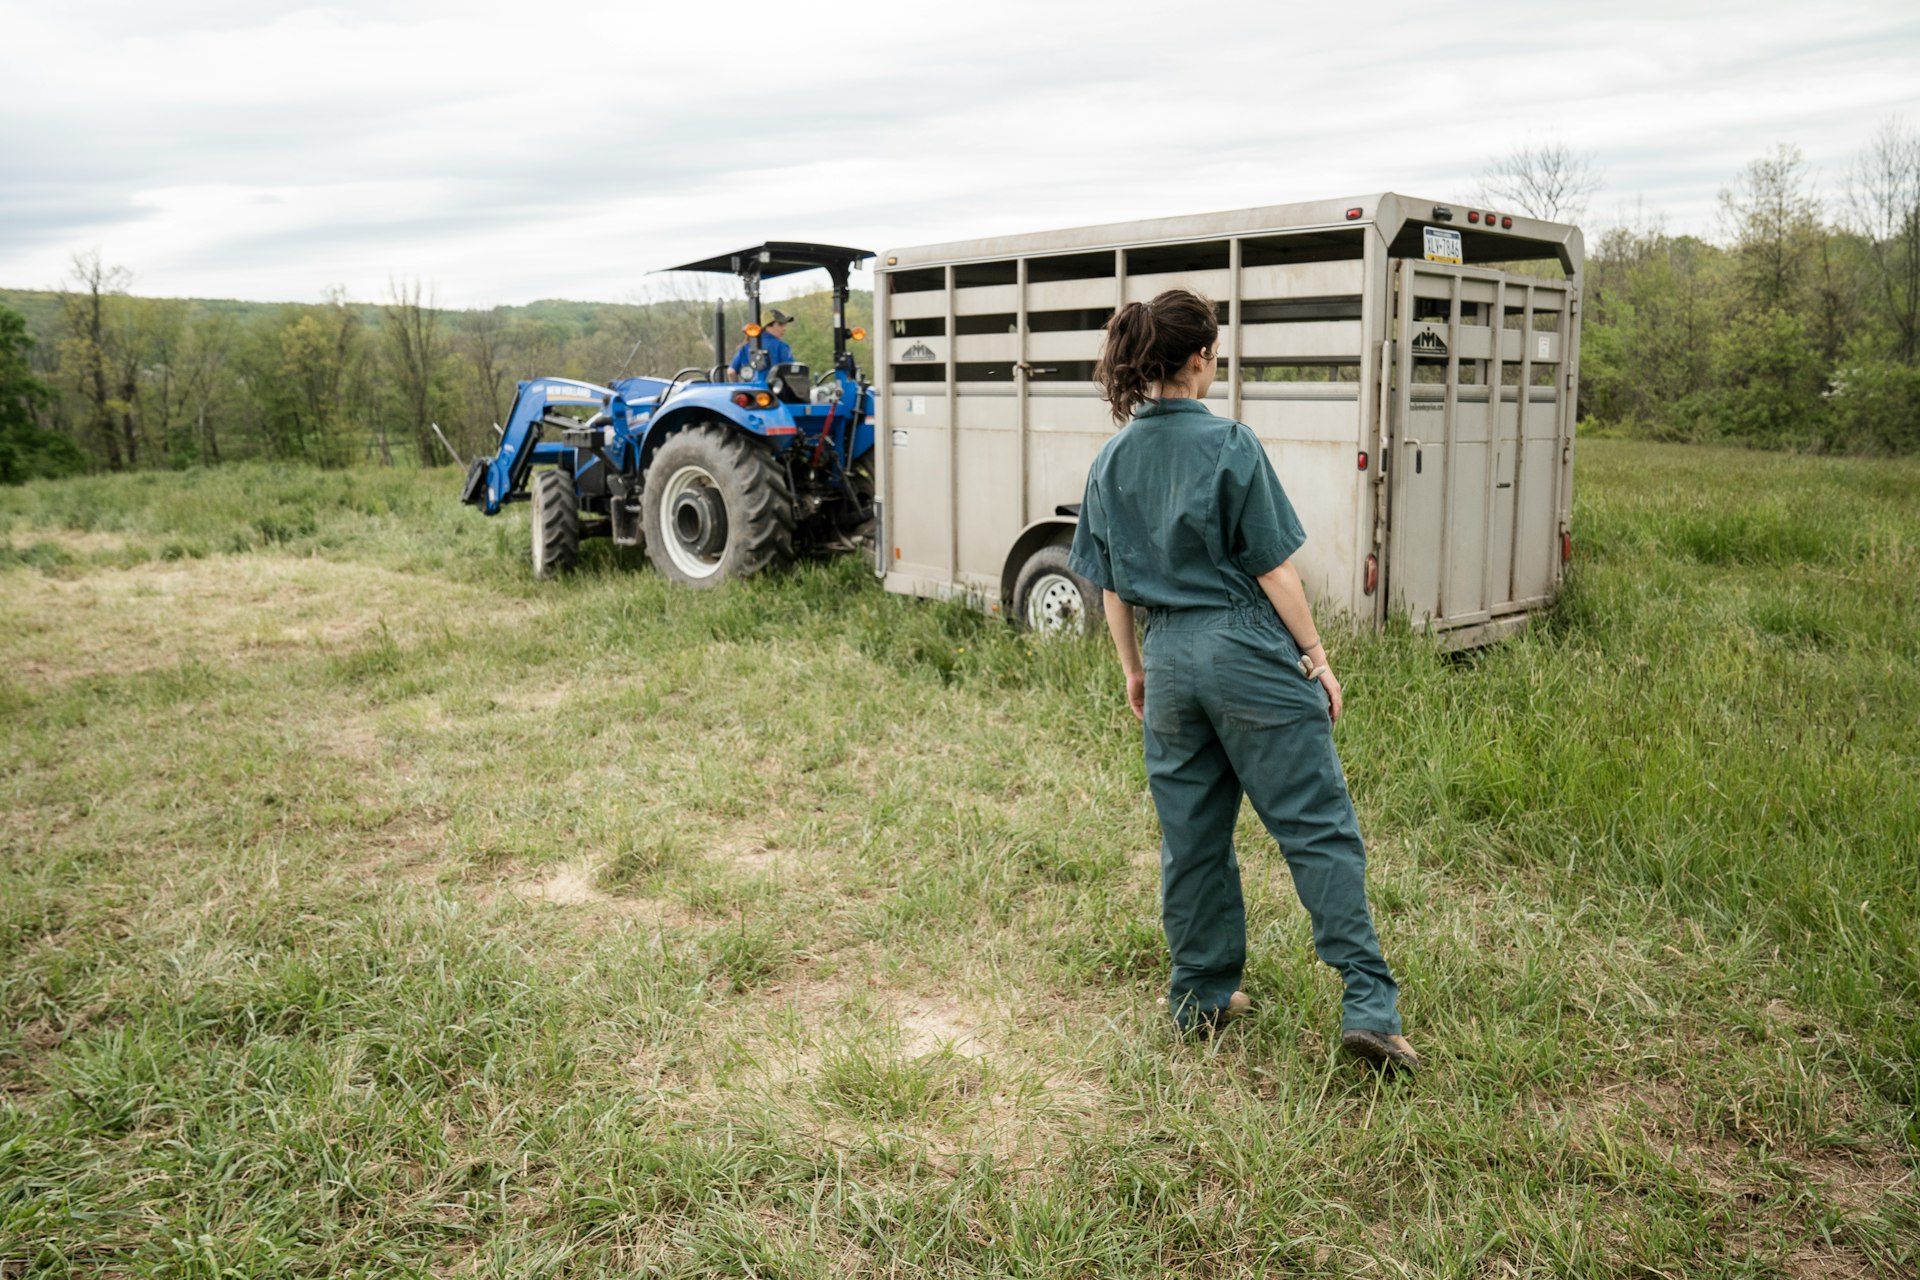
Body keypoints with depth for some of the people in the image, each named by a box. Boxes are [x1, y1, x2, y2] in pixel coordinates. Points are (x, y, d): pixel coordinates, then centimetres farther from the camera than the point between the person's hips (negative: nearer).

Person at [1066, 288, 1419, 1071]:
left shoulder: (1112, 460, 5)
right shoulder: (1227, 444, -10)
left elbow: (1111, 585, 10)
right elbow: (1273, 568, -9)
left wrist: (1132, 670, 20)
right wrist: (1317, 656, 0)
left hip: (1169, 661, 6)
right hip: (1250, 653, -5)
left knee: (1191, 838, 14)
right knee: (1318, 828, 0)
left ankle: (1201, 997, 24)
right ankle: (1368, 1003, -2)